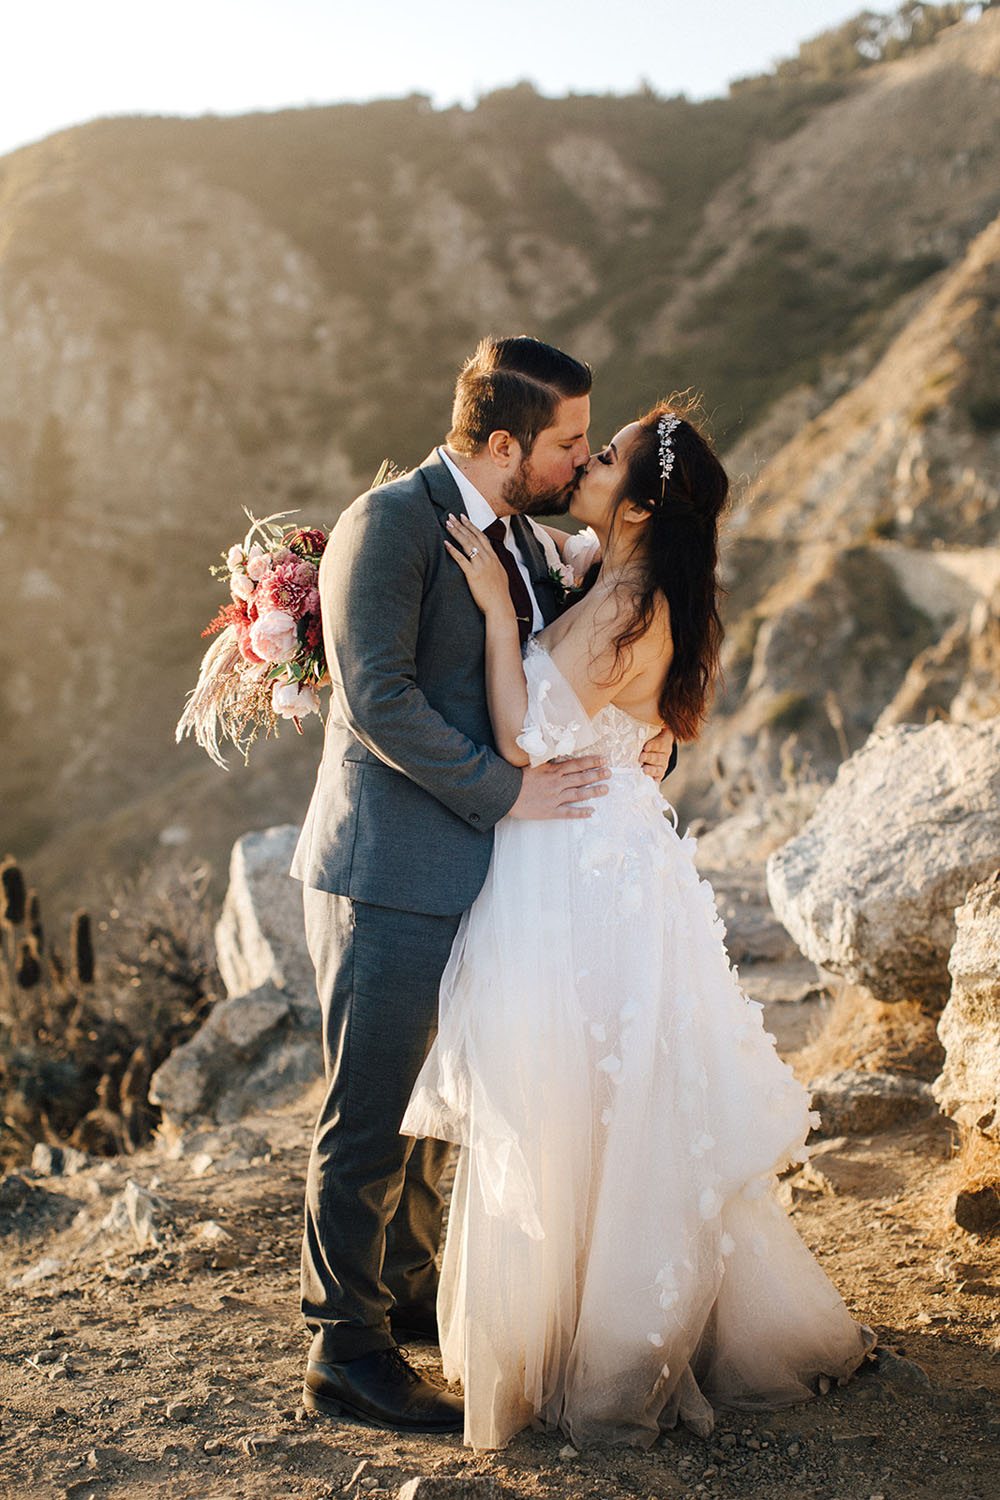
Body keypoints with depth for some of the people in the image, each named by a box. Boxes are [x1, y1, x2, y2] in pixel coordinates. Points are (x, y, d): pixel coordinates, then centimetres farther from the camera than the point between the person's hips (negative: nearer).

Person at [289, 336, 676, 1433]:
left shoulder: (529, 541, 12)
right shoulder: (388, 523, -15)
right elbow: (378, 698, -22)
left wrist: (647, 738, -1)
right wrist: (505, 793, -19)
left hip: (477, 871, 9)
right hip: (388, 878, -9)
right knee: (367, 1118, 2)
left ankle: (407, 1294, 38)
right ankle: (343, 1354, 16)